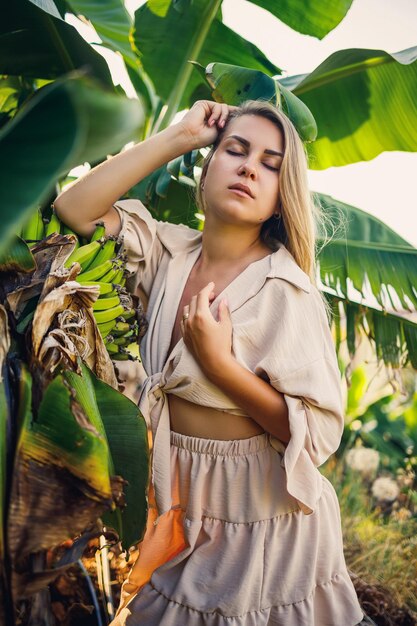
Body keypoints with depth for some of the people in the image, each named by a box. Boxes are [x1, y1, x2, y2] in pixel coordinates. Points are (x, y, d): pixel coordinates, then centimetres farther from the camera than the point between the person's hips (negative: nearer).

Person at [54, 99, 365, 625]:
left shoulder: (286, 292, -19)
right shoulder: (170, 253, -4)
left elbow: (320, 433, -18)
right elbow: (76, 207, -11)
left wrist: (219, 363, -26)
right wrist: (178, 136, -13)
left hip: (263, 516, -4)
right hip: (179, 508, 5)